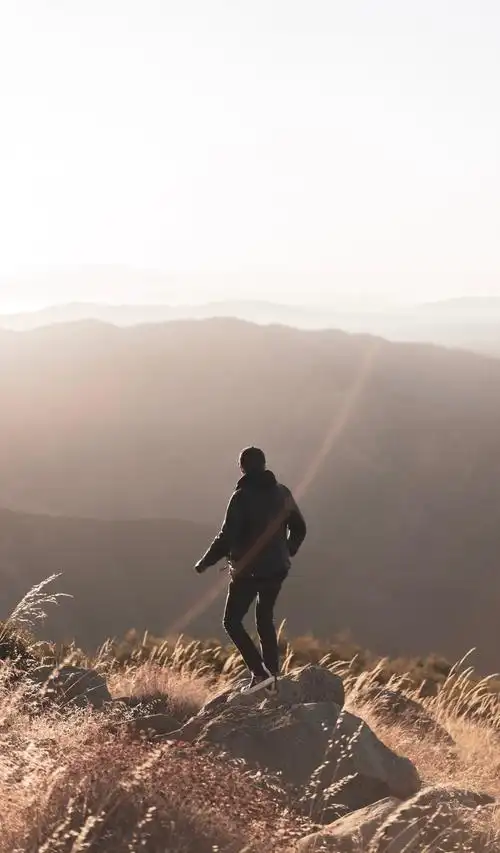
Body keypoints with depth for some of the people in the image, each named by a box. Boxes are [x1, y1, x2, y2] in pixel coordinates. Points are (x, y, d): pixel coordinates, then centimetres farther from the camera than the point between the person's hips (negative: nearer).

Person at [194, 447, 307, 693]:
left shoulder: (242, 497, -14)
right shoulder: (282, 493, 4)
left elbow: (227, 537, -18)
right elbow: (299, 529, 13)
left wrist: (205, 562, -6)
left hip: (248, 571, -6)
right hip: (277, 569, 6)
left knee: (232, 622, 5)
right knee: (265, 619, 21)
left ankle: (259, 671, -8)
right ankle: (272, 677, 17)